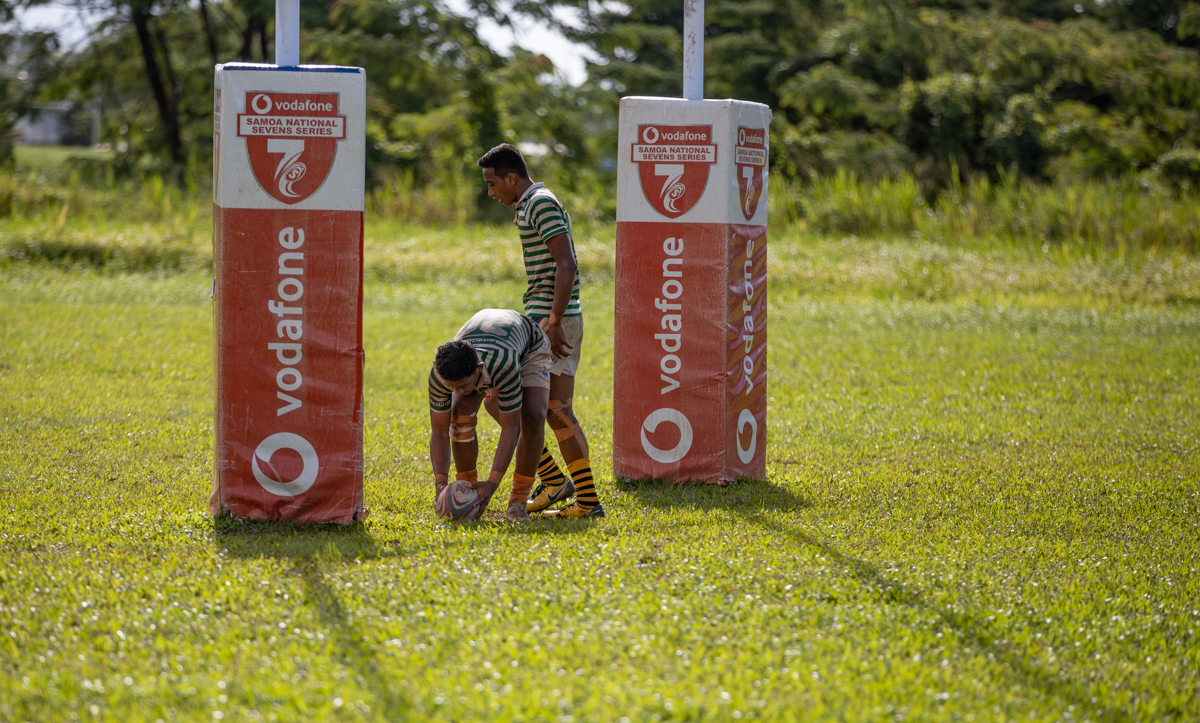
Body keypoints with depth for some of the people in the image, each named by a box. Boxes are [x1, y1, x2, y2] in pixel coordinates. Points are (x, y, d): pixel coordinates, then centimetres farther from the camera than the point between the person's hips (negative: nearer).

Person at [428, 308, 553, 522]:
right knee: (461, 415, -22)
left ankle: (519, 499, -12)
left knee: (533, 417, -27)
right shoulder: (441, 372, -38)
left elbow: (510, 428, -43)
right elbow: (439, 431, -29)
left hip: (529, 346, -3)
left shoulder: (504, 365, -50)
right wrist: (440, 483, -42)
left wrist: (493, 482, -51)